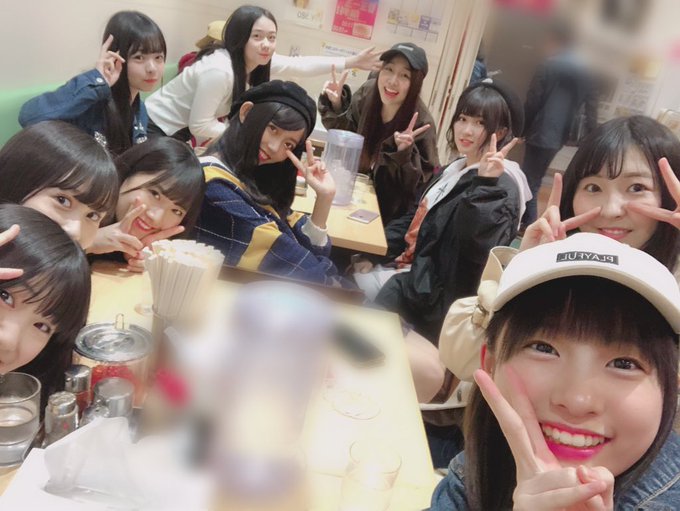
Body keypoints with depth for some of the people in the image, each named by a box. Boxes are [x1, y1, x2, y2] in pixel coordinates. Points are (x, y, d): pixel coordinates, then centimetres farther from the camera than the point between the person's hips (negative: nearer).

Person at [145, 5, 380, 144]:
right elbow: (199, 126, -29)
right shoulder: (220, 70, -33)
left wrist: (351, 62, -3)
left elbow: (301, 65, -1)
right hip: (158, 128, -7)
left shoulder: (258, 61, -10)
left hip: (182, 131, 8)